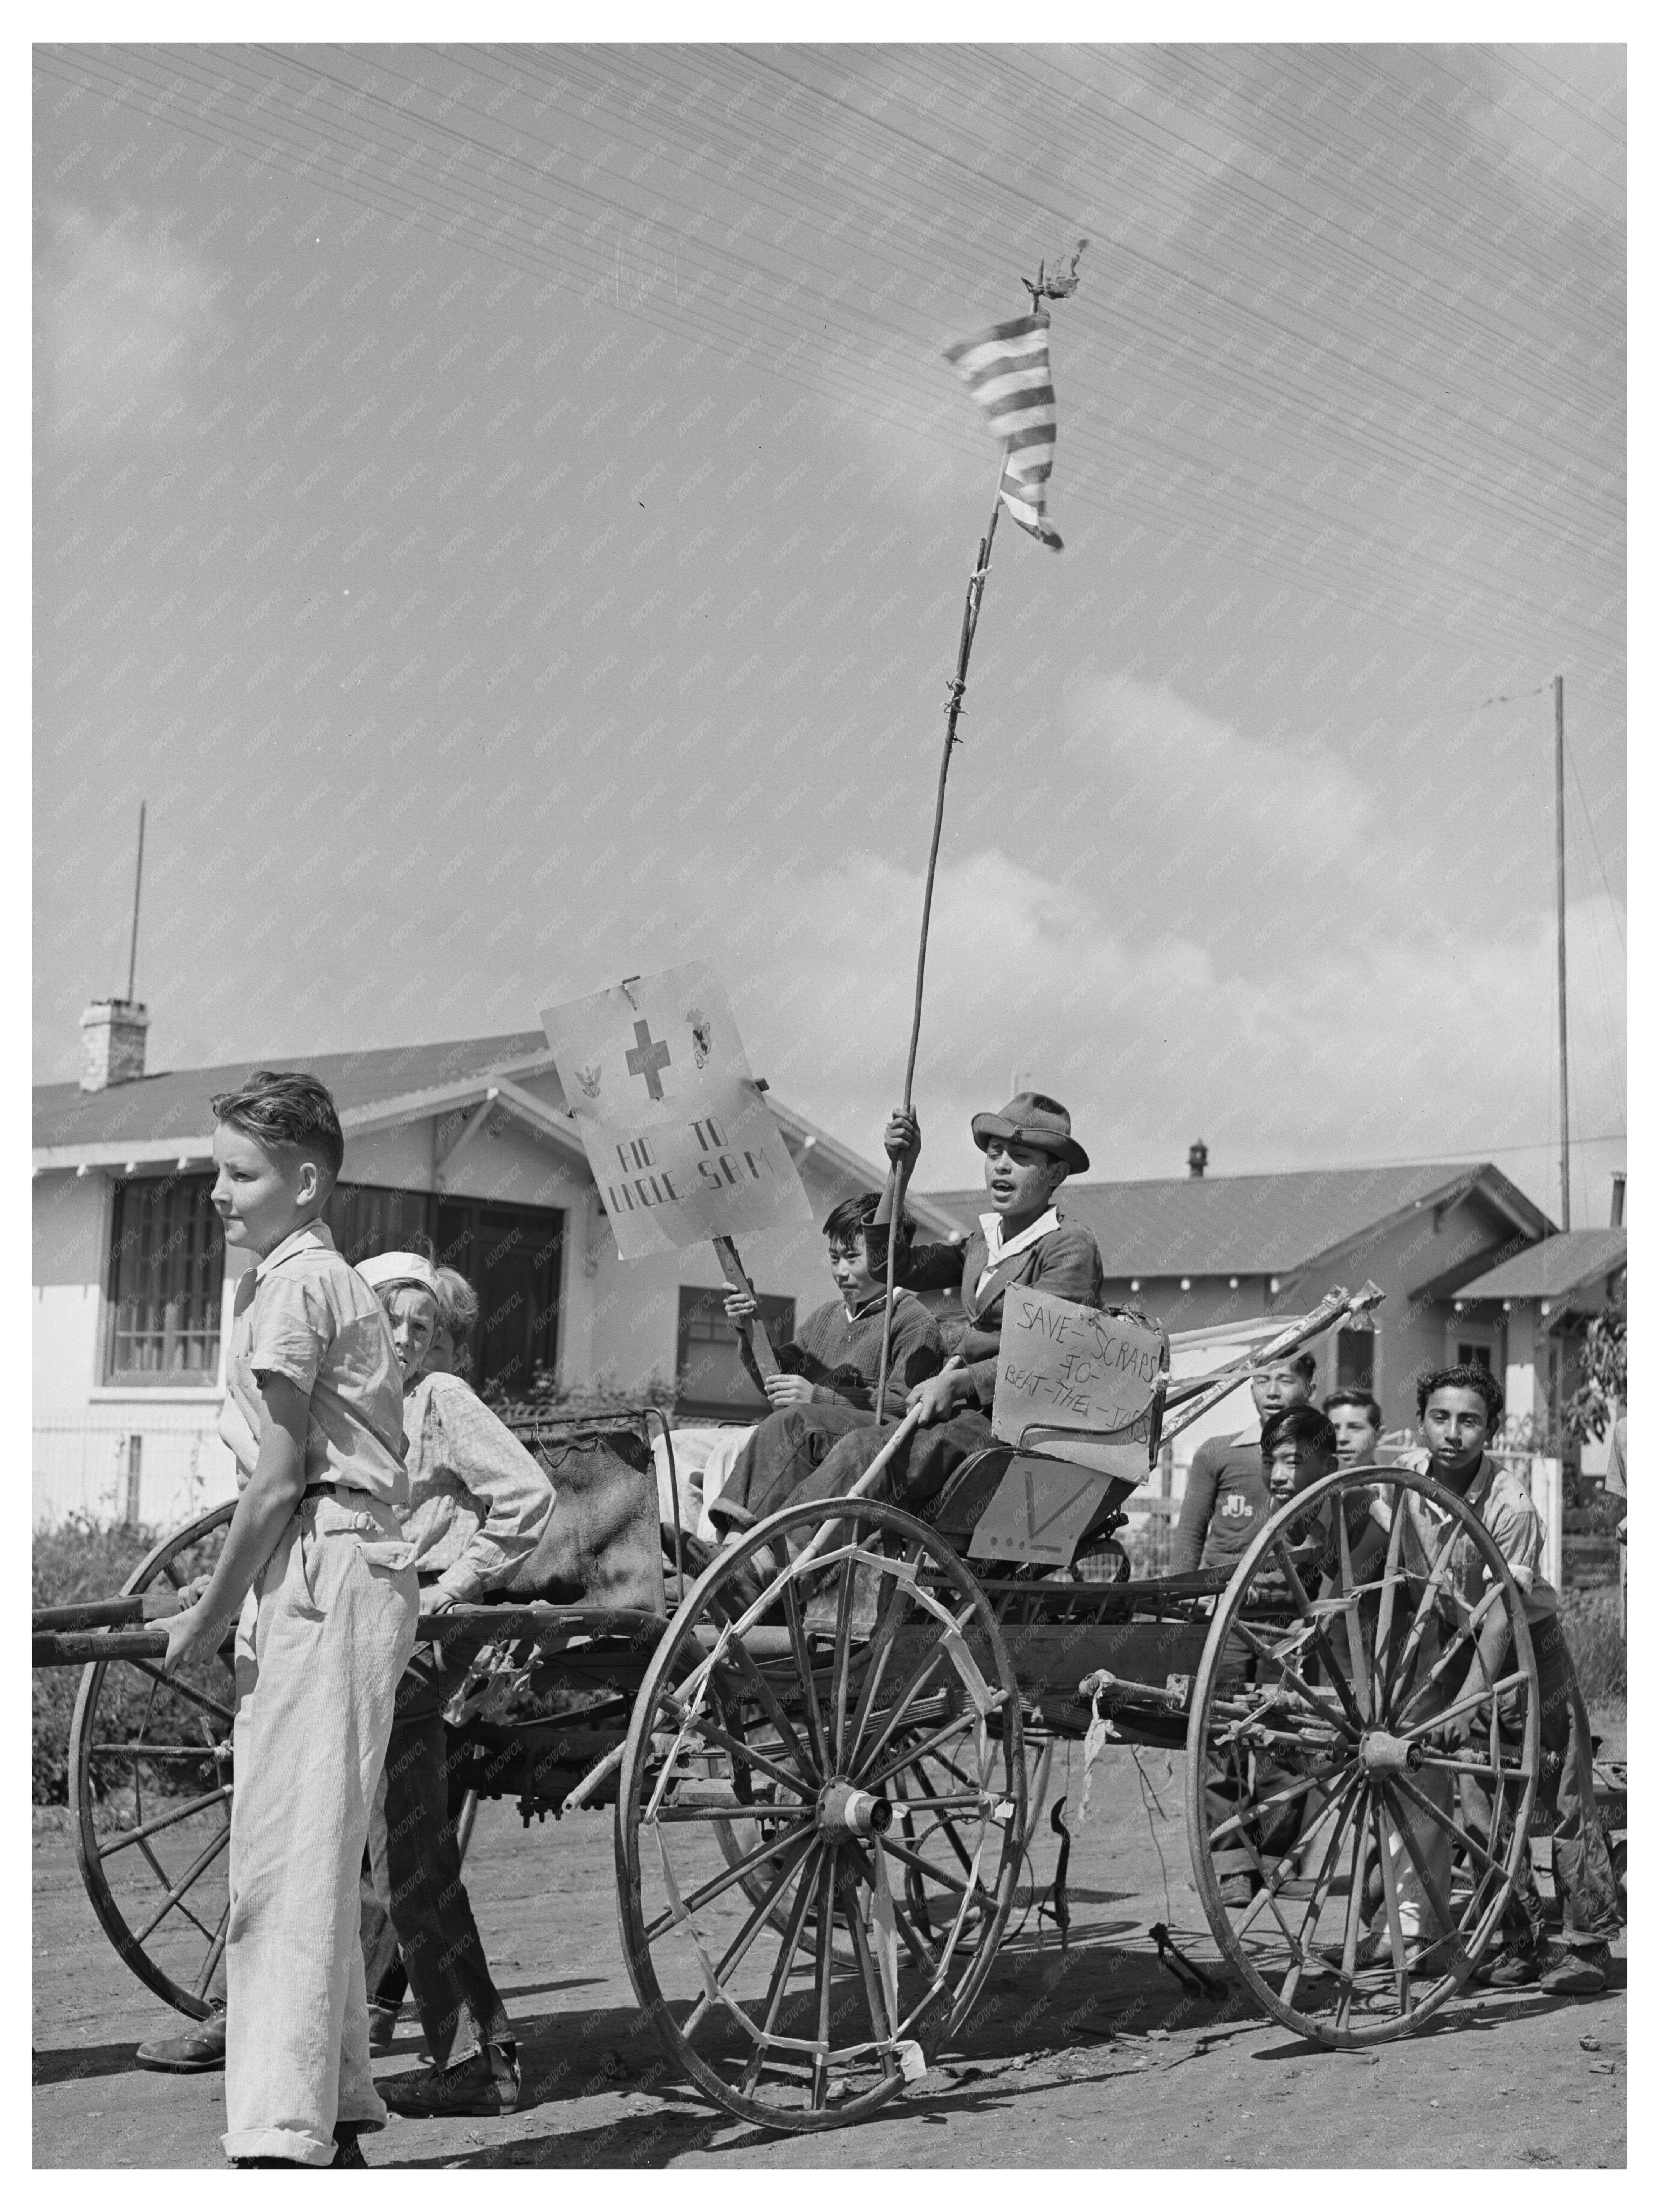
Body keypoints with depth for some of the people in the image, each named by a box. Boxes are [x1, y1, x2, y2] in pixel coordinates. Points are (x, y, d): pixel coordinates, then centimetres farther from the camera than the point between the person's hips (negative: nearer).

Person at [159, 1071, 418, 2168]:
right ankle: (336, 2120, 21)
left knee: (285, 1854, -12)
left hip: (322, 1572, -10)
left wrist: (212, 1613, -6)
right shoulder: (340, 1281, 20)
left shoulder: (292, 1287, -9)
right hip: (356, 1565, 10)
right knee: (318, 1852, 13)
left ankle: (281, 2137, -13)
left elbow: (278, 1478, -13)